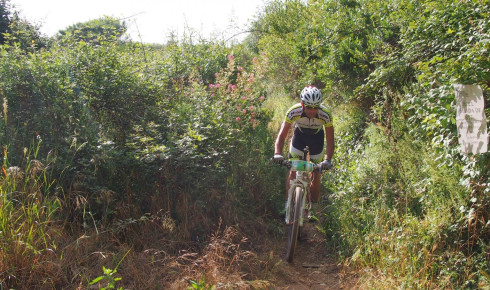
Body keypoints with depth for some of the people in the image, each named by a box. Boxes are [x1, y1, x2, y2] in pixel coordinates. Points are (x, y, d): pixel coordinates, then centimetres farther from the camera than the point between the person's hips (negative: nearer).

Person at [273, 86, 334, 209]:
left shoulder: (325, 114, -34)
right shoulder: (294, 112, -34)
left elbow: (330, 141, -31)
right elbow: (282, 135, -32)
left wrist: (327, 160, -47)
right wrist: (277, 154, -48)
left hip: (317, 138, 0)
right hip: (299, 135, 0)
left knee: (316, 176, 1)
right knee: (293, 172, -7)